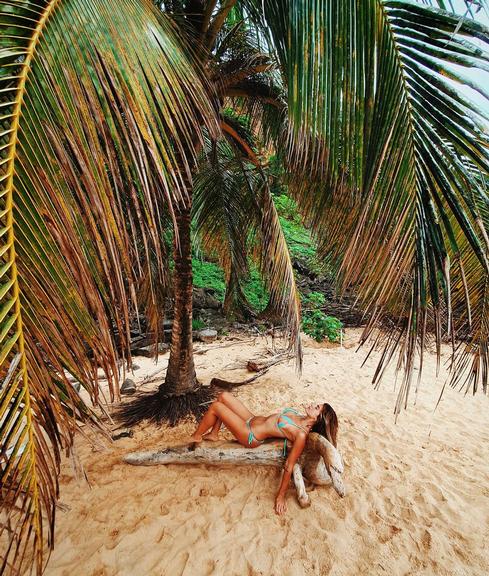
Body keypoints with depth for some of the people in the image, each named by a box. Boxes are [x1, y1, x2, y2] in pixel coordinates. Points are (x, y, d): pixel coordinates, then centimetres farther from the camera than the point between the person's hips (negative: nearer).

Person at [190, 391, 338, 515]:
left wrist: (280, 496, -14)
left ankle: (196, 437, 21)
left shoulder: (302, 435, -26)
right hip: (253, 419, 8)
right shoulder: (303, 418, -5)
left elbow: (289, 466, -21)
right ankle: (213, 435, 28)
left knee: (215, 407, -7)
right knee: (223, 396, 9)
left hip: (249, 435, -8)